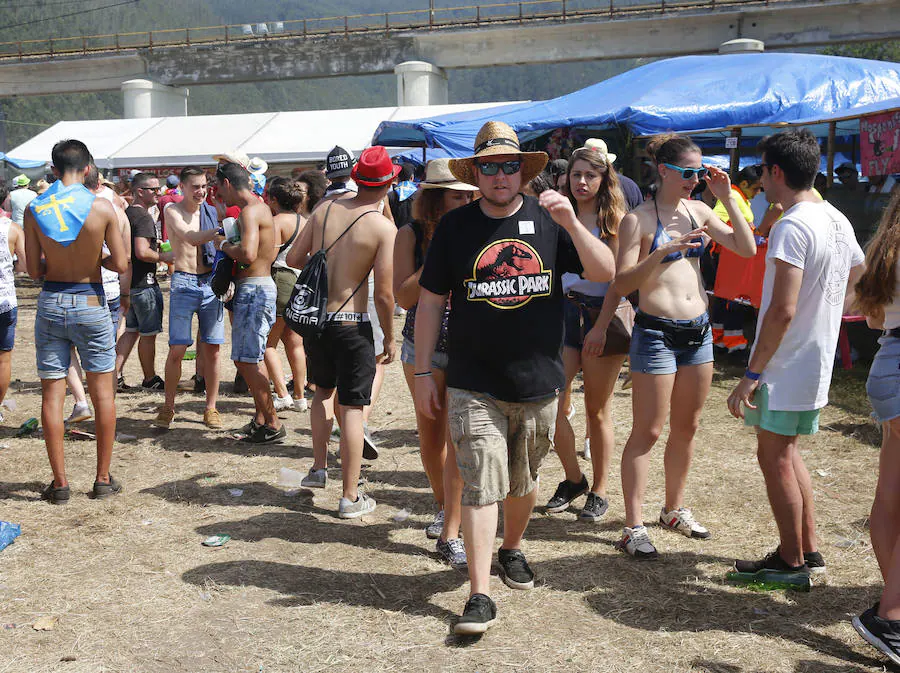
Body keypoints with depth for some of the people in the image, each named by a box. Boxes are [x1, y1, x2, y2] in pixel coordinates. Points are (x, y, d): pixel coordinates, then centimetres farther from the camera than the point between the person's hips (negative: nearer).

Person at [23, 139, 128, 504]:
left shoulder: (35, 208, -3)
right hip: (90, 303, -1)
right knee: (103, 393, 9)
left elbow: (34, 270, -1)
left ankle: (59, 482, 11)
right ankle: (103, 479, 14)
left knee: (52, 394, 8)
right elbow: (120, 264, -7)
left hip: (50, 303, 2)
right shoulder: (102, 207, -8)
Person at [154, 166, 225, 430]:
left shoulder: (213, 212, 10)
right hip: (184, 283, -3)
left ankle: (211, 408, 13)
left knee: (212, 349, 3)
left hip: (211, 282, 4)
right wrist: (223, 229, -30)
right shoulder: (173, 211, -2)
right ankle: (168, 407, 10)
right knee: (177, 349, -6)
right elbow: (191, 238, -19)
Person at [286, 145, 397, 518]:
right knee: (351, 408, 3)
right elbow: (384, 294, -13)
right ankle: (350, 497, 9)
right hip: (351, 324, -5)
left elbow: (293, 259, 6)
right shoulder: (384, 228, -12)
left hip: (315, 319, 5)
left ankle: (318, 468, 32)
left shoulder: (325, 210, 1)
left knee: (323, 390, 27)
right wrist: (390, 337, 1)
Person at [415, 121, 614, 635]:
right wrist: (423, 372, 2)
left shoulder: (548, 219, 1)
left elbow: (605, 273, -5)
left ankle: (513, 549, 43)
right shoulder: (455, 226, 0)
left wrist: (571, 222, -20)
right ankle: (480, 595, 0)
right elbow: (431, 303, 4)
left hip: (538, 381, 2)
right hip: (474, 386, -2)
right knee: (481, 486, -6)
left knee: (524, 481, 17)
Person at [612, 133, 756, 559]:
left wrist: (727, 199, -1)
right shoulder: (639, 219, -9)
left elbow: (747, 249, 6)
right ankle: (633, 527, 4)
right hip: (656, 332, -6)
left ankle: (674, 509, 31)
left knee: (686, 426, 15)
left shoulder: (698, 211, 8)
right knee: (647, 432, -3)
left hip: (698, 330, 7)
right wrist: (662, 252, -27)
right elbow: (622, 285, -14)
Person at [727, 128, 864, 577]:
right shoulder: (838, 220, 8)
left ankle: (791, 561, 14)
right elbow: (860, 274, 23)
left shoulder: (792, 227, -21)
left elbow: (782, 311, -25)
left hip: (785, 366, -9)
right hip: (817, 362, 9)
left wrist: (751, 375, -21)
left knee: (774, 458, 3)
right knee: (786, 453, 19)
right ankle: (809, 551, 26)